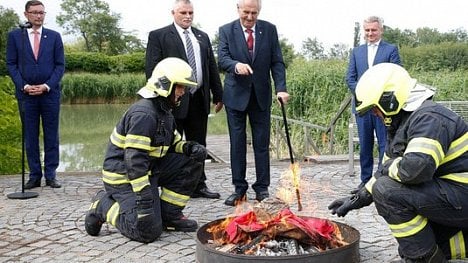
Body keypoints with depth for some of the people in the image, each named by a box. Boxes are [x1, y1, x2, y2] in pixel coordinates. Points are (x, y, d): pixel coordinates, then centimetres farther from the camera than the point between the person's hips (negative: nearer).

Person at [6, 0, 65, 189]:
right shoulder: (15, 36, 6)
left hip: (50, 93, 0)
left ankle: (50, 175, 10)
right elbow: (11, 64, 4)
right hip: (26, 93, 0)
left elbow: (60, 65, 4)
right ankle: (34, 175, 11)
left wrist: (47, 86, -8)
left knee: (51, 136, 3)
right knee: (30, 136, 4)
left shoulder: (54, 36, 7)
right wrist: (24, 86, -9)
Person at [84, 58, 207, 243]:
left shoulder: (164, 111, 9)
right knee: (148, 231, -19)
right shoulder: (144, 114, -23)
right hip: (124, 177, -10)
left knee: (192, 162, -1)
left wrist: (190, 147, -6)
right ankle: (104, 205, 4)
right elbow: (134, 158, -29)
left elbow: (172, 143, 16)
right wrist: (144, 196, -31)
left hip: (149, 169, 10)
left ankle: (169, 215, 6)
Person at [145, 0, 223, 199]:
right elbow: (152, 70, -6)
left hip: (199, 100, 5)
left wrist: (218, 95, 13)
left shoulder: (202, 37, 15)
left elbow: (212, 67, 16)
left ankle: (199, 185, 23)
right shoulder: (158, 36, -1)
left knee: (198, 145, 12)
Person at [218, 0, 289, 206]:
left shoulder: (269, 29, 2)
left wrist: (281, 88, -14)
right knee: (237, 144, 4)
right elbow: (222, 59, -12)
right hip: (236, 95, -1)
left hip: (261, 95, 1)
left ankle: (262, 188, 13)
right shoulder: (226, 31, -1)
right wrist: (236, 65, -34)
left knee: (262, 143, 4)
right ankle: (239, 188, 13)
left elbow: (277, 62, 0)